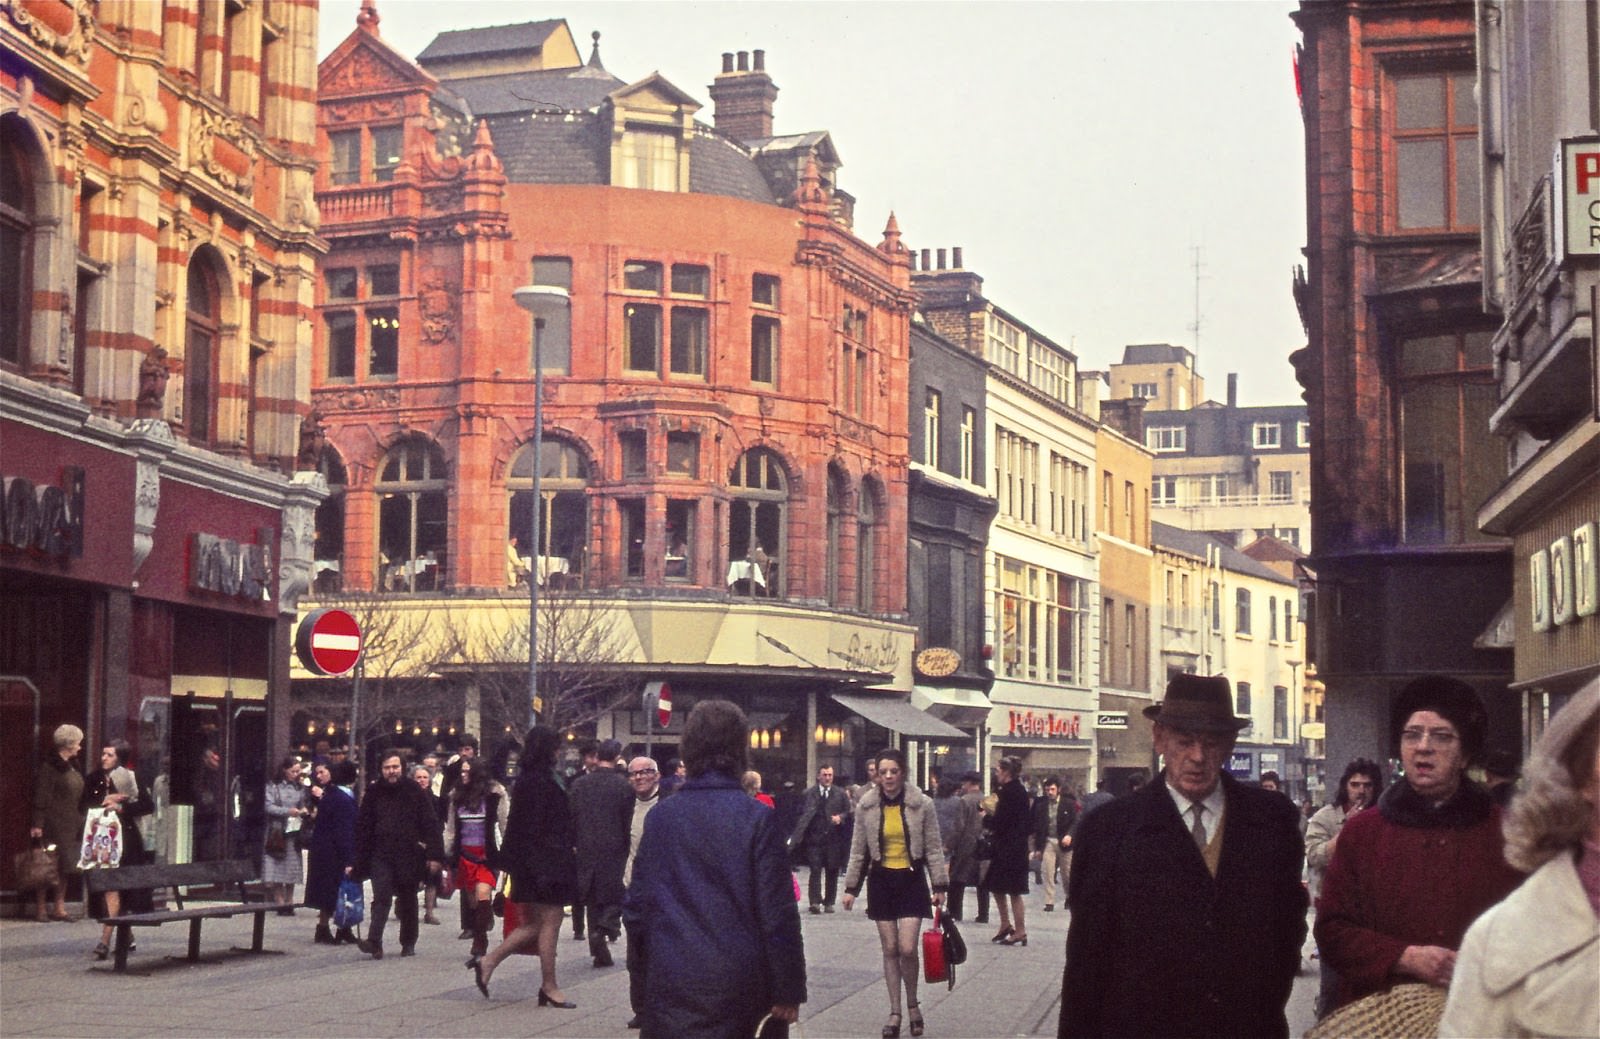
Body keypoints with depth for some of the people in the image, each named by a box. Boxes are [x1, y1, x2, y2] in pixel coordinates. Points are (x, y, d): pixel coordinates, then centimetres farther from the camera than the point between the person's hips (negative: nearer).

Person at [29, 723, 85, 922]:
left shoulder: (71, 768, 15)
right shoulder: (49, 766, -10)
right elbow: (41, 798, -15)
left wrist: (79, 822, 16)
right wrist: (37, 824, -21)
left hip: (69, 825, 8)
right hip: (52, 824, -8)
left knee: (64, 868, 9)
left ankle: (59, 907, 14)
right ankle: (40, 908, 0)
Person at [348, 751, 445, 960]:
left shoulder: (413, 791, 1)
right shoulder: (374, 792, 5)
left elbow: (430, 824, -2)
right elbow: (362, 827, 5)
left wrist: (434, 855, -10)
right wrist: (355, 862, 1)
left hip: (409, 855, 0)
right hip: (381, 855, 0)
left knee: (408, 901, 10)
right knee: (381, 897, -14)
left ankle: (408, 943, 22)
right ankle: (374, 942, -22)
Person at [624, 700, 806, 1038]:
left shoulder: (660, 815, 4)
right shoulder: (757, 819, -7)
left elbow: (636, 905, 9)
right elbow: (778, 914, -8)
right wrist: (788, 990, -2)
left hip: (669, 984, 2)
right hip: (735, 983, -2)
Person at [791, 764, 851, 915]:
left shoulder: (841, 794, 9)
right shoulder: (808, 794, 4)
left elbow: (848, 812, 12)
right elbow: (802, 815, 0)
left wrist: (840, 817, -10)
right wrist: (797, 836, -13)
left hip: (834, 839, 2)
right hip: (814, 839, -2)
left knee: (832, 872, 6)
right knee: (815, 870, -10)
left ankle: (829, 902, 15)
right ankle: (815, 902, -12)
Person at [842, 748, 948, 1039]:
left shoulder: (922, 804, -6)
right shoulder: (866, 806, -1)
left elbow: (934, 848, -1)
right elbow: (858, 850, 6)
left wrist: (940, 886, -4)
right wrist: (851, 887, 4)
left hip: (911, 880, -2)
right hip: (881, 881, 2)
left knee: (907, 949, -9)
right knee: (890, 950, 5)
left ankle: (912, 1004, 15)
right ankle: (895, 1012, 15)